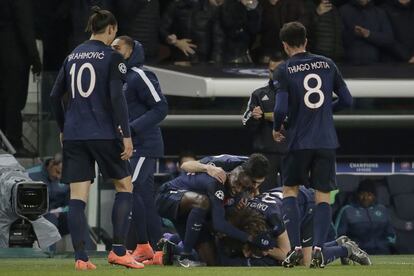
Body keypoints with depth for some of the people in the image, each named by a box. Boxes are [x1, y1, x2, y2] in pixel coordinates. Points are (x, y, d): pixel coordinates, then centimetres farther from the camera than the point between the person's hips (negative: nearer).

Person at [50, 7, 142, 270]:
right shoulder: (112, 57, -5)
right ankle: (118, 251, 2)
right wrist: (126, 135, -12)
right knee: (125, 186, 10)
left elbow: (55, 96, 12)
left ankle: (81, 257, -3)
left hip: (73, 135, 5)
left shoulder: (73, 56, 11)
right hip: (103, 133, -5)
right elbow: (117, 97, -13)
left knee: (78, 197, 3)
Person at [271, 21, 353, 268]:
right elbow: (347, 100, 7)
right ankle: (318, 248, -10)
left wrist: (276, 128, 7)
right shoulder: (327, 64, 5)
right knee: (323, 196, 5)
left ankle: (296, 247, 0)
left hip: (299, 141, -2)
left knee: (290, 190, 13)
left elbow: (281, 108, -13)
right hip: (327, 141, 2)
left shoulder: (284, 70, -5)